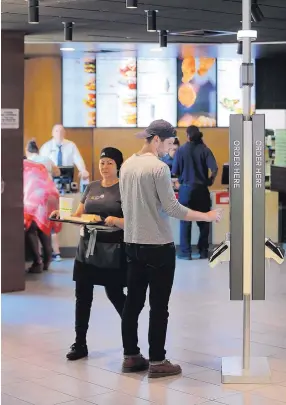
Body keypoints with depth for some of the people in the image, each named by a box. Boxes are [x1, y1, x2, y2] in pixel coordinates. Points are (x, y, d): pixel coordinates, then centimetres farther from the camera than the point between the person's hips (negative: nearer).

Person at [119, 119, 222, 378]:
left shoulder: (127, 166, 7)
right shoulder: (159, 167, -15)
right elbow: (172, 208, -16)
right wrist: (206, 216, -8)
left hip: (133, 243, 8)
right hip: (159, 245, -7)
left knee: (133, 302, 13)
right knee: (159, 306, 0)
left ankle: (131, 357, 20)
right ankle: (157, 362, 5)